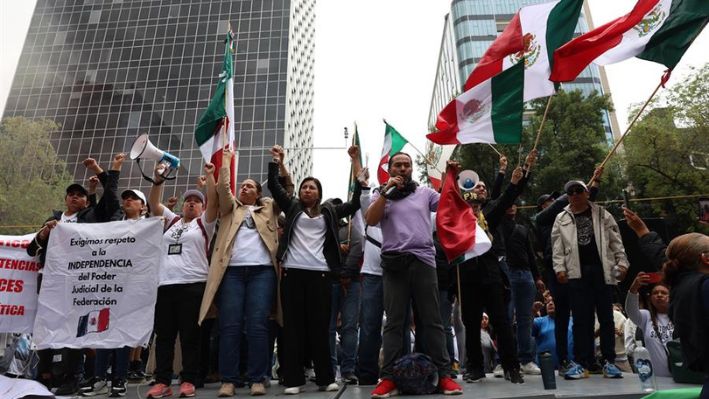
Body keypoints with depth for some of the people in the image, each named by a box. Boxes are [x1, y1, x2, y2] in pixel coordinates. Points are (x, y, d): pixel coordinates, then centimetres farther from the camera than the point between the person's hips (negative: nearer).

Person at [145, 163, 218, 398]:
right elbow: (153, 204, 17)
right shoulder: (171, 221, 22)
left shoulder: (204, 222, 9)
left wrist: (209, 175, -10)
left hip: (193, 284, -4)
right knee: (164, 335, 6)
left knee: (190, 336, -1)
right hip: (166, 284, 5)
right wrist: (158, 181, 6)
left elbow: (214, 200, -5)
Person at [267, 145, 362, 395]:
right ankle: (293, 379, 5)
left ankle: (325, 378, 9)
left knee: (319, 326, 2)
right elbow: (274, 186, 12)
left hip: (320, 273, 0)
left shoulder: (329, 211, 14)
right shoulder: (293, 208, 16)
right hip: (292, 272, 1)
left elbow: (355, 203, 10)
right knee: (293, 325, 1)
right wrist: (275, 162, 7)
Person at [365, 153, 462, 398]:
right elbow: (370, 220, -2)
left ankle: (444, 375, 8)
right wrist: (386, 190, -6)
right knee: (394, 322, 1)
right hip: (394, 262, 0)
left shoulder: (425, 193, 16)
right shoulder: (381, 195, 14)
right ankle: (389, 378, 3)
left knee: (432, 320, 2)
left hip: (423, 260, 1)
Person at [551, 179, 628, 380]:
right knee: (580, 319, 2)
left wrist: (622, 263, -1)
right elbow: (557, 247, 6)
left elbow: (616, 242, 8)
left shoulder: (602, 215, 11)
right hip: (577, 273, 0)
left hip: (602, 270, 0)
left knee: (606, 317, 5)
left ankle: (609, 361, 14)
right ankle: (582, 363, 7)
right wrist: (559, 268, -4)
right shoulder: (561, 219, 10)